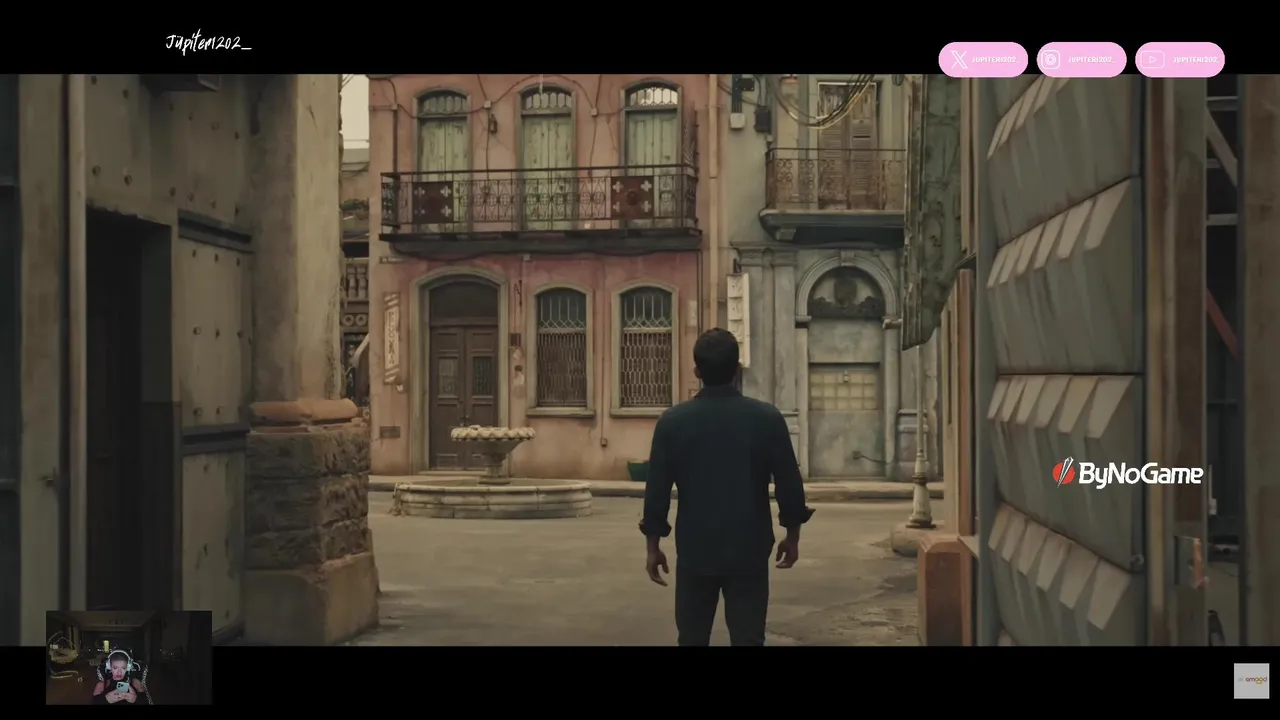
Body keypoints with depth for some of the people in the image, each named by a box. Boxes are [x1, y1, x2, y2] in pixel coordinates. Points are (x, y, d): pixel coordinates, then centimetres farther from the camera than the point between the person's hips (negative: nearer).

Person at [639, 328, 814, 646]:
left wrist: (653, 546, 7)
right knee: (747, 639, 5)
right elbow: (789, 484, -2)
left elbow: (657, 489, -3)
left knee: (692, 638, 11)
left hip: (695, 551, 0)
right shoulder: (767, 418, -6)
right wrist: (792, 536, 12)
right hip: (749, 550, 0)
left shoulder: (672, 421, -6)